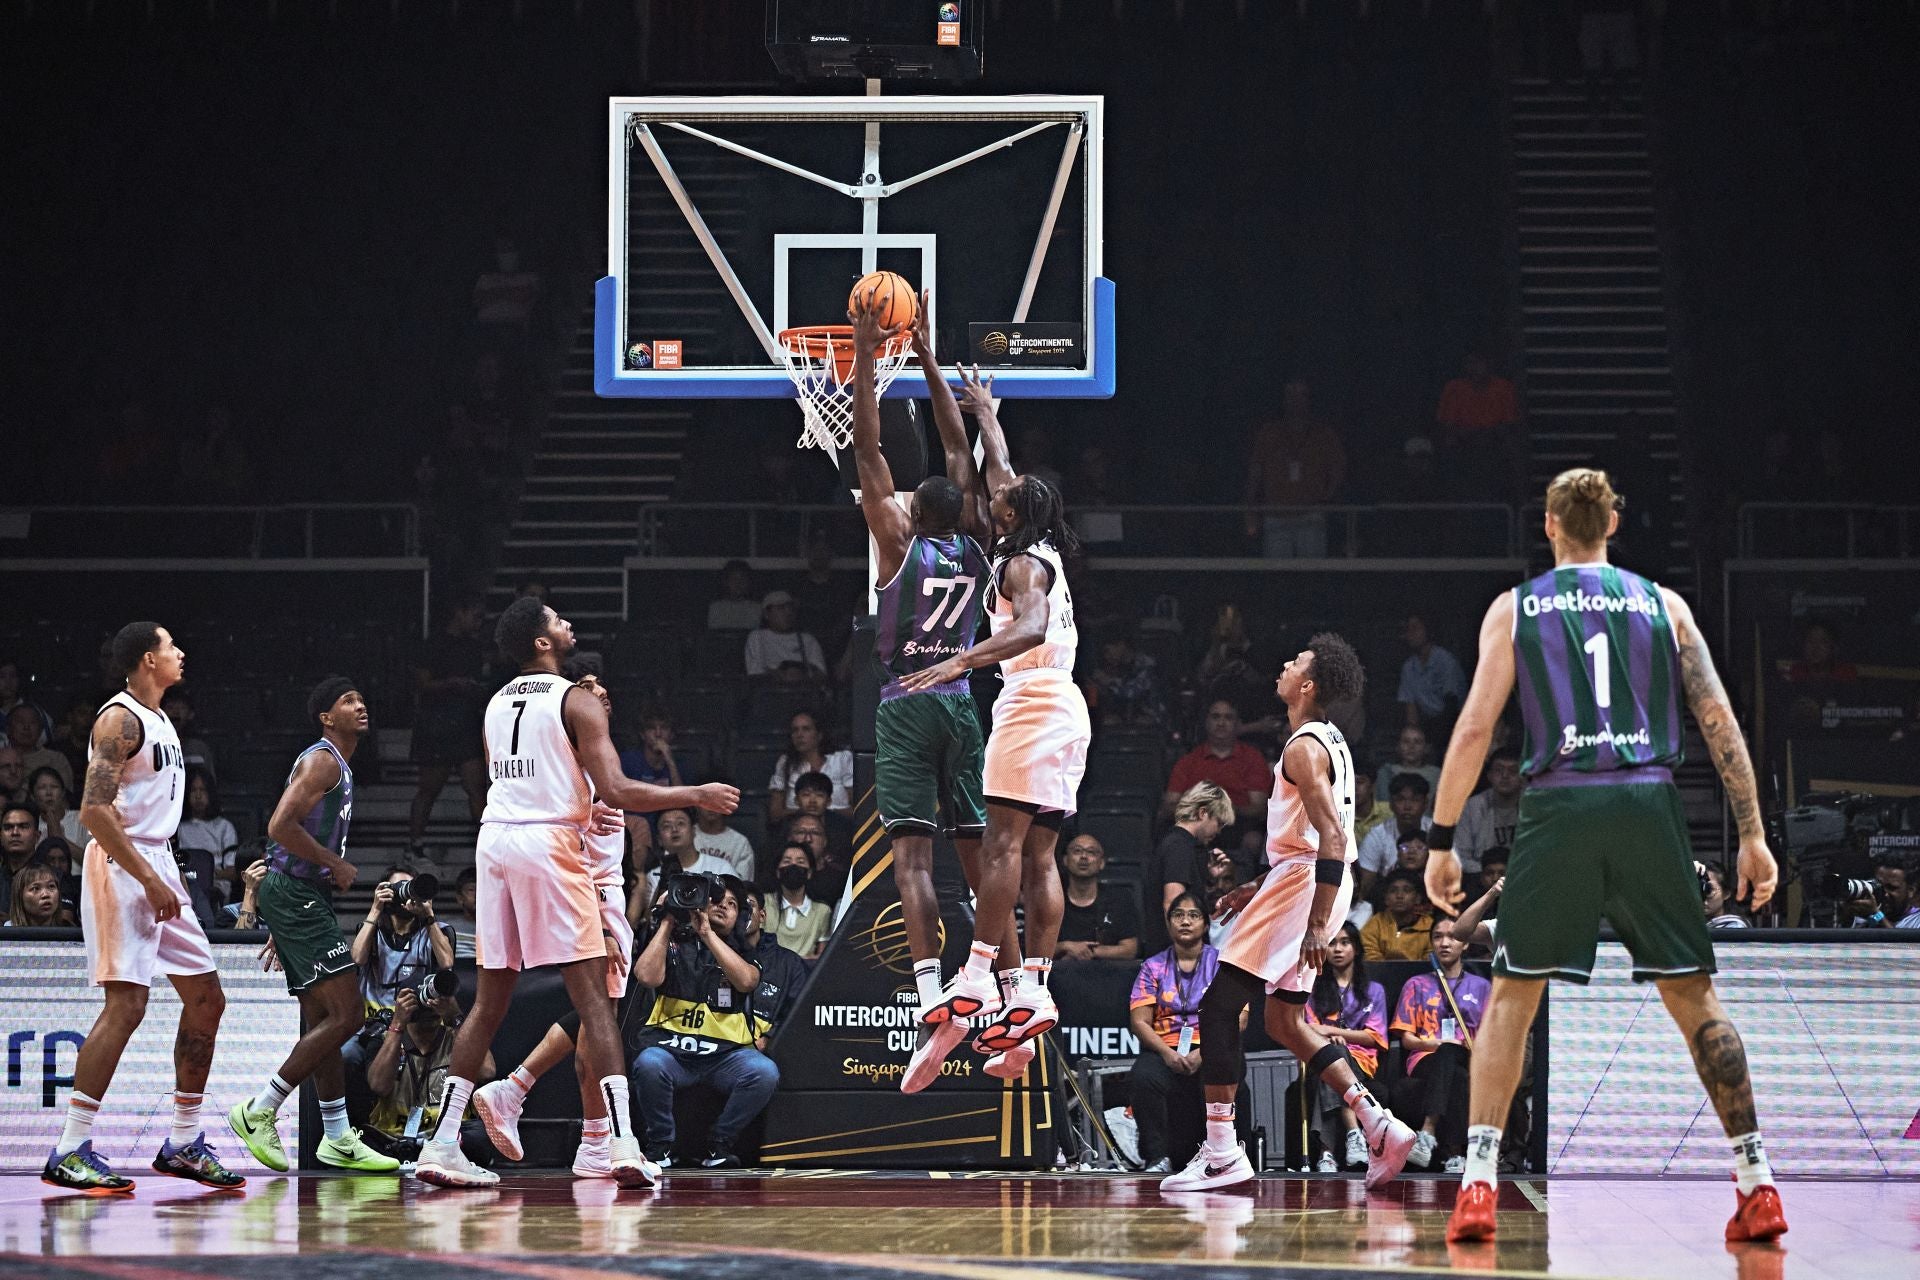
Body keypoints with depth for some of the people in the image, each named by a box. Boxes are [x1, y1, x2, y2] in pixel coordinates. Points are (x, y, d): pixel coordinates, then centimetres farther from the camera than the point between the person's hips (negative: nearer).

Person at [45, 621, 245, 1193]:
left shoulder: (161, 722, 17)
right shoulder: (120, 719, -13)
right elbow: (94, 810, -21)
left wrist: (167, 877, 18)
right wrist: (150, 880, -23)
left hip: (156, 868, 10)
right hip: (121, 867, -10)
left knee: (206, 1000, 9)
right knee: (126, 1005, -16)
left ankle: (184, 1144, 15)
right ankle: (71, 1151, -16)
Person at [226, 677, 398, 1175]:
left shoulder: (339, 768, 21)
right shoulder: (322, 761, -10)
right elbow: (281, 826, -22)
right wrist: (337, 864, -14)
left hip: (303, 897, 11)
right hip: (296, 895, -11)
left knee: (322, 1019, 12)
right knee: (346, 1016, -14)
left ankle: (338, 1140, 17)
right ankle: (259, 1112, -11)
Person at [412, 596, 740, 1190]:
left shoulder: (497, 704, 17)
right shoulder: (575, 701, -5)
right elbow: (617, 790, -13)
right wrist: (697, 796, -4)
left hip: (494, 836, 7)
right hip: (549, 840, -7)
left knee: (490, 999, 11)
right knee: (591, 995, -6)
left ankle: (442, 1143, 6)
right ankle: (622, 1145, -14)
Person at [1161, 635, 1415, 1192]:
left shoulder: (1304, 748, -14)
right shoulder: (1329, 741, 18)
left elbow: (1332, 839, -23)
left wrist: (1316, 925, -26)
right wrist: (1260, 887, 26)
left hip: (1301, 886, -10)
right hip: (1309, 881, 10)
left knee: (1219, 1006, -8)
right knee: (1285, 1021, 16)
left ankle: (1221, 1155, -12)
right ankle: (1378, 1125, 7)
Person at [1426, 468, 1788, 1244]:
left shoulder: (1515, 608, 10)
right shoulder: (1662, 604, 13)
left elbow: (1475, 727, 2)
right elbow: (1719, 721, 5)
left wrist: (1441, 842, 6)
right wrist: (1752, 835, 7)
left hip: (1560, 805, -1)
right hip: (1649, 803, 1)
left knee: (1511, 997, 8)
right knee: (1693, 997, 8)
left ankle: (1477, 1186, -4)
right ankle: (1757, 1186, 2)